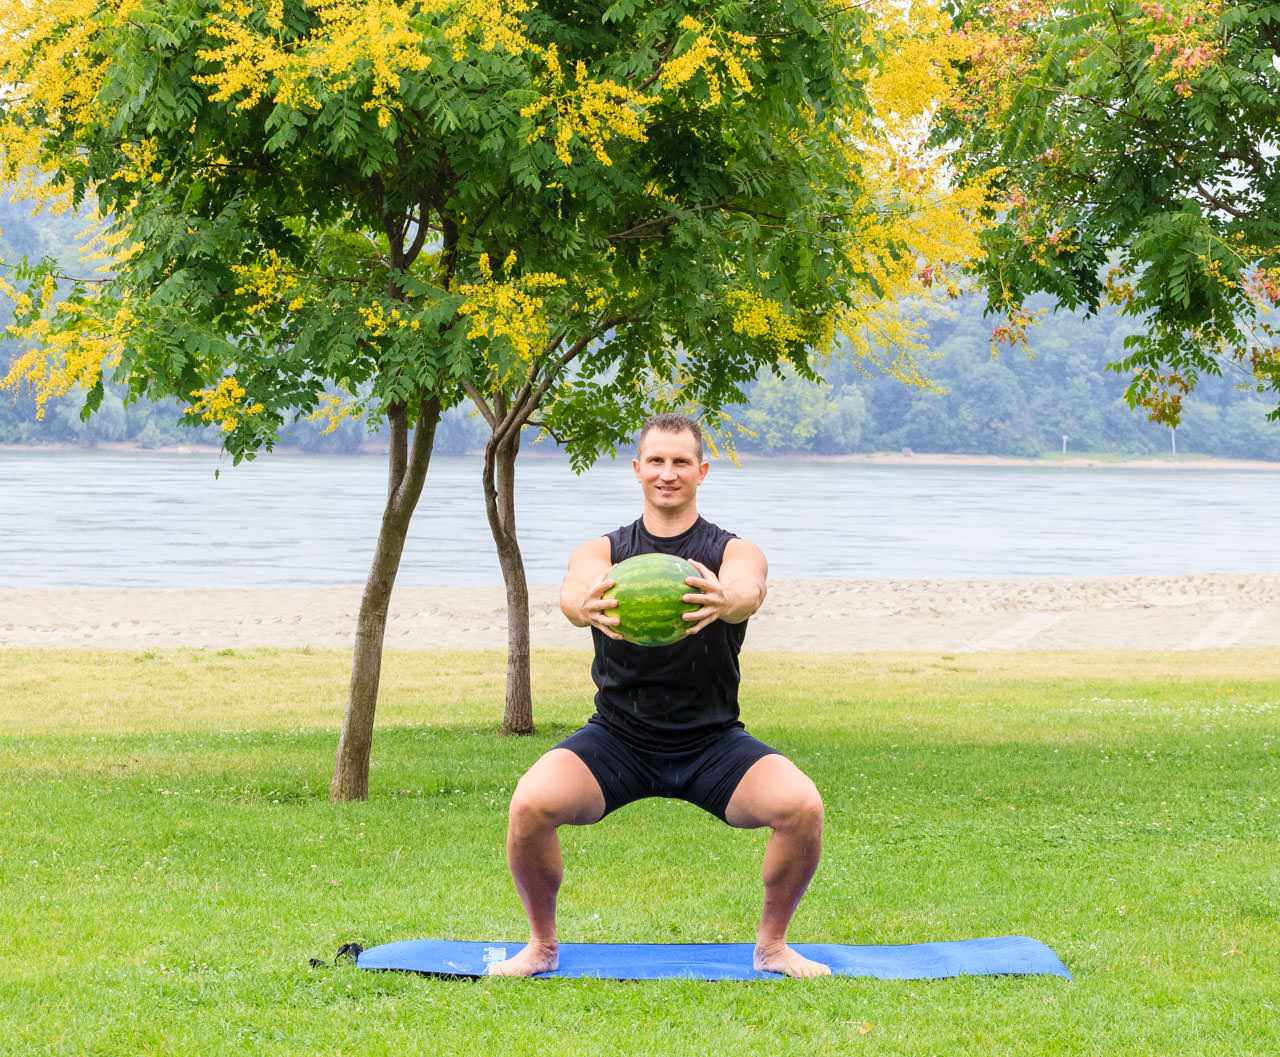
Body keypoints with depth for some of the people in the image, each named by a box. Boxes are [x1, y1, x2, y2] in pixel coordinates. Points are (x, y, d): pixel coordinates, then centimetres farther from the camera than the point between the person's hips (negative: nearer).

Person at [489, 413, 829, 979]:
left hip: (713, 741, 0)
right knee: (530, 805, -27)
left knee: (802, 807, -25)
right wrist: (586, 606, -51)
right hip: (618, 737, 0)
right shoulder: (603, 550, 0)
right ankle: (541, 946, 0)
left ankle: (772, 944, 1)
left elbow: (747, 588, -28)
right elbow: (576, 587, -25)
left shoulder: (734, 551, -2)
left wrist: (725, 600, -54)